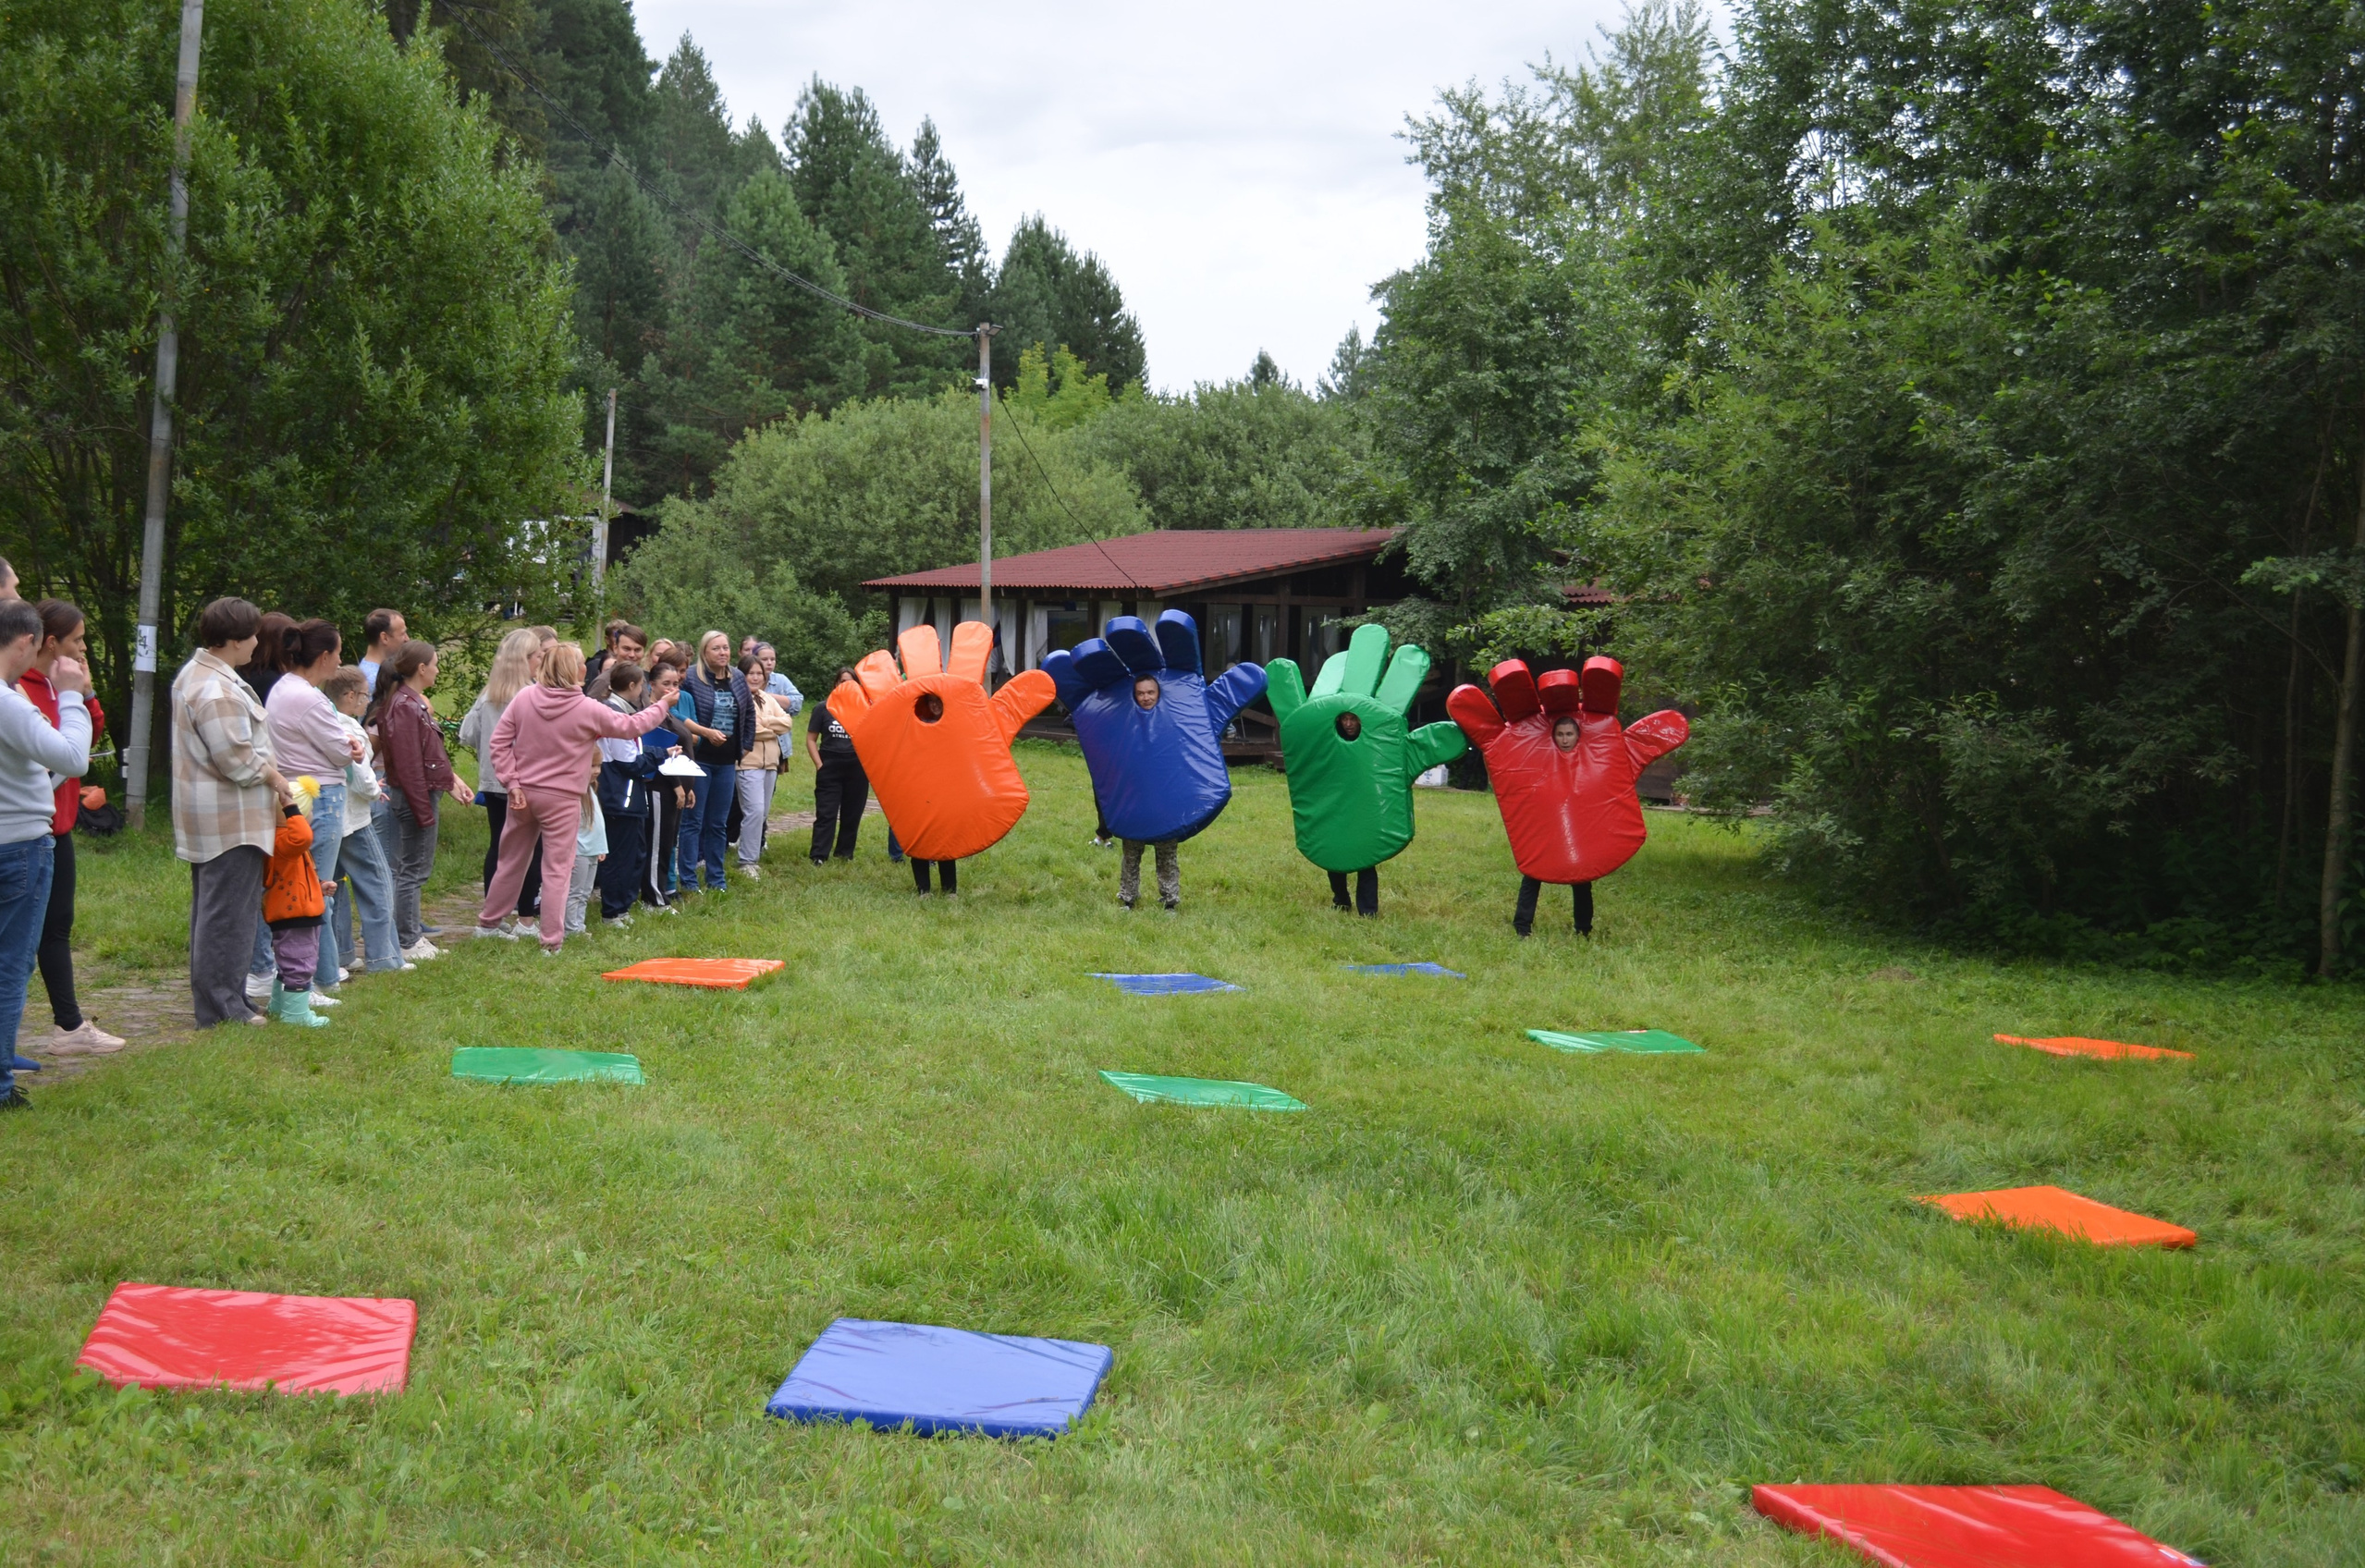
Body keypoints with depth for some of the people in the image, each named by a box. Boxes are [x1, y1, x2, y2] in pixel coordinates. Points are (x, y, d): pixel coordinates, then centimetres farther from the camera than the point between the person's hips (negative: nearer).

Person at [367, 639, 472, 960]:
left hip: (424, 793, 10)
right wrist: (424, 812, -21)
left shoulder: (414, 703, 14)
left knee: (412, 869, 15)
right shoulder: (404, 707, -18)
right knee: (412, 870, -3)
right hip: (414, 798, -10)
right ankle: (407, 943, 5)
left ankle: (412, 935, 23)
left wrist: (451, 782, 11)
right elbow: (408, 765, -22)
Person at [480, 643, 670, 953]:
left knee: (512, 860, 19)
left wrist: (513, 782, -1)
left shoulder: (525, 697, -4)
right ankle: (551, 941, 4)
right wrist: (660, 708, 15)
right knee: (557, 870, 2)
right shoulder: (588, 710, -13)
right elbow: (630, 726, -1)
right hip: (561, 799, -5)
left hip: (523, 793, 5)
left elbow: (500, 741, -4)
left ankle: (489, 922, 32)